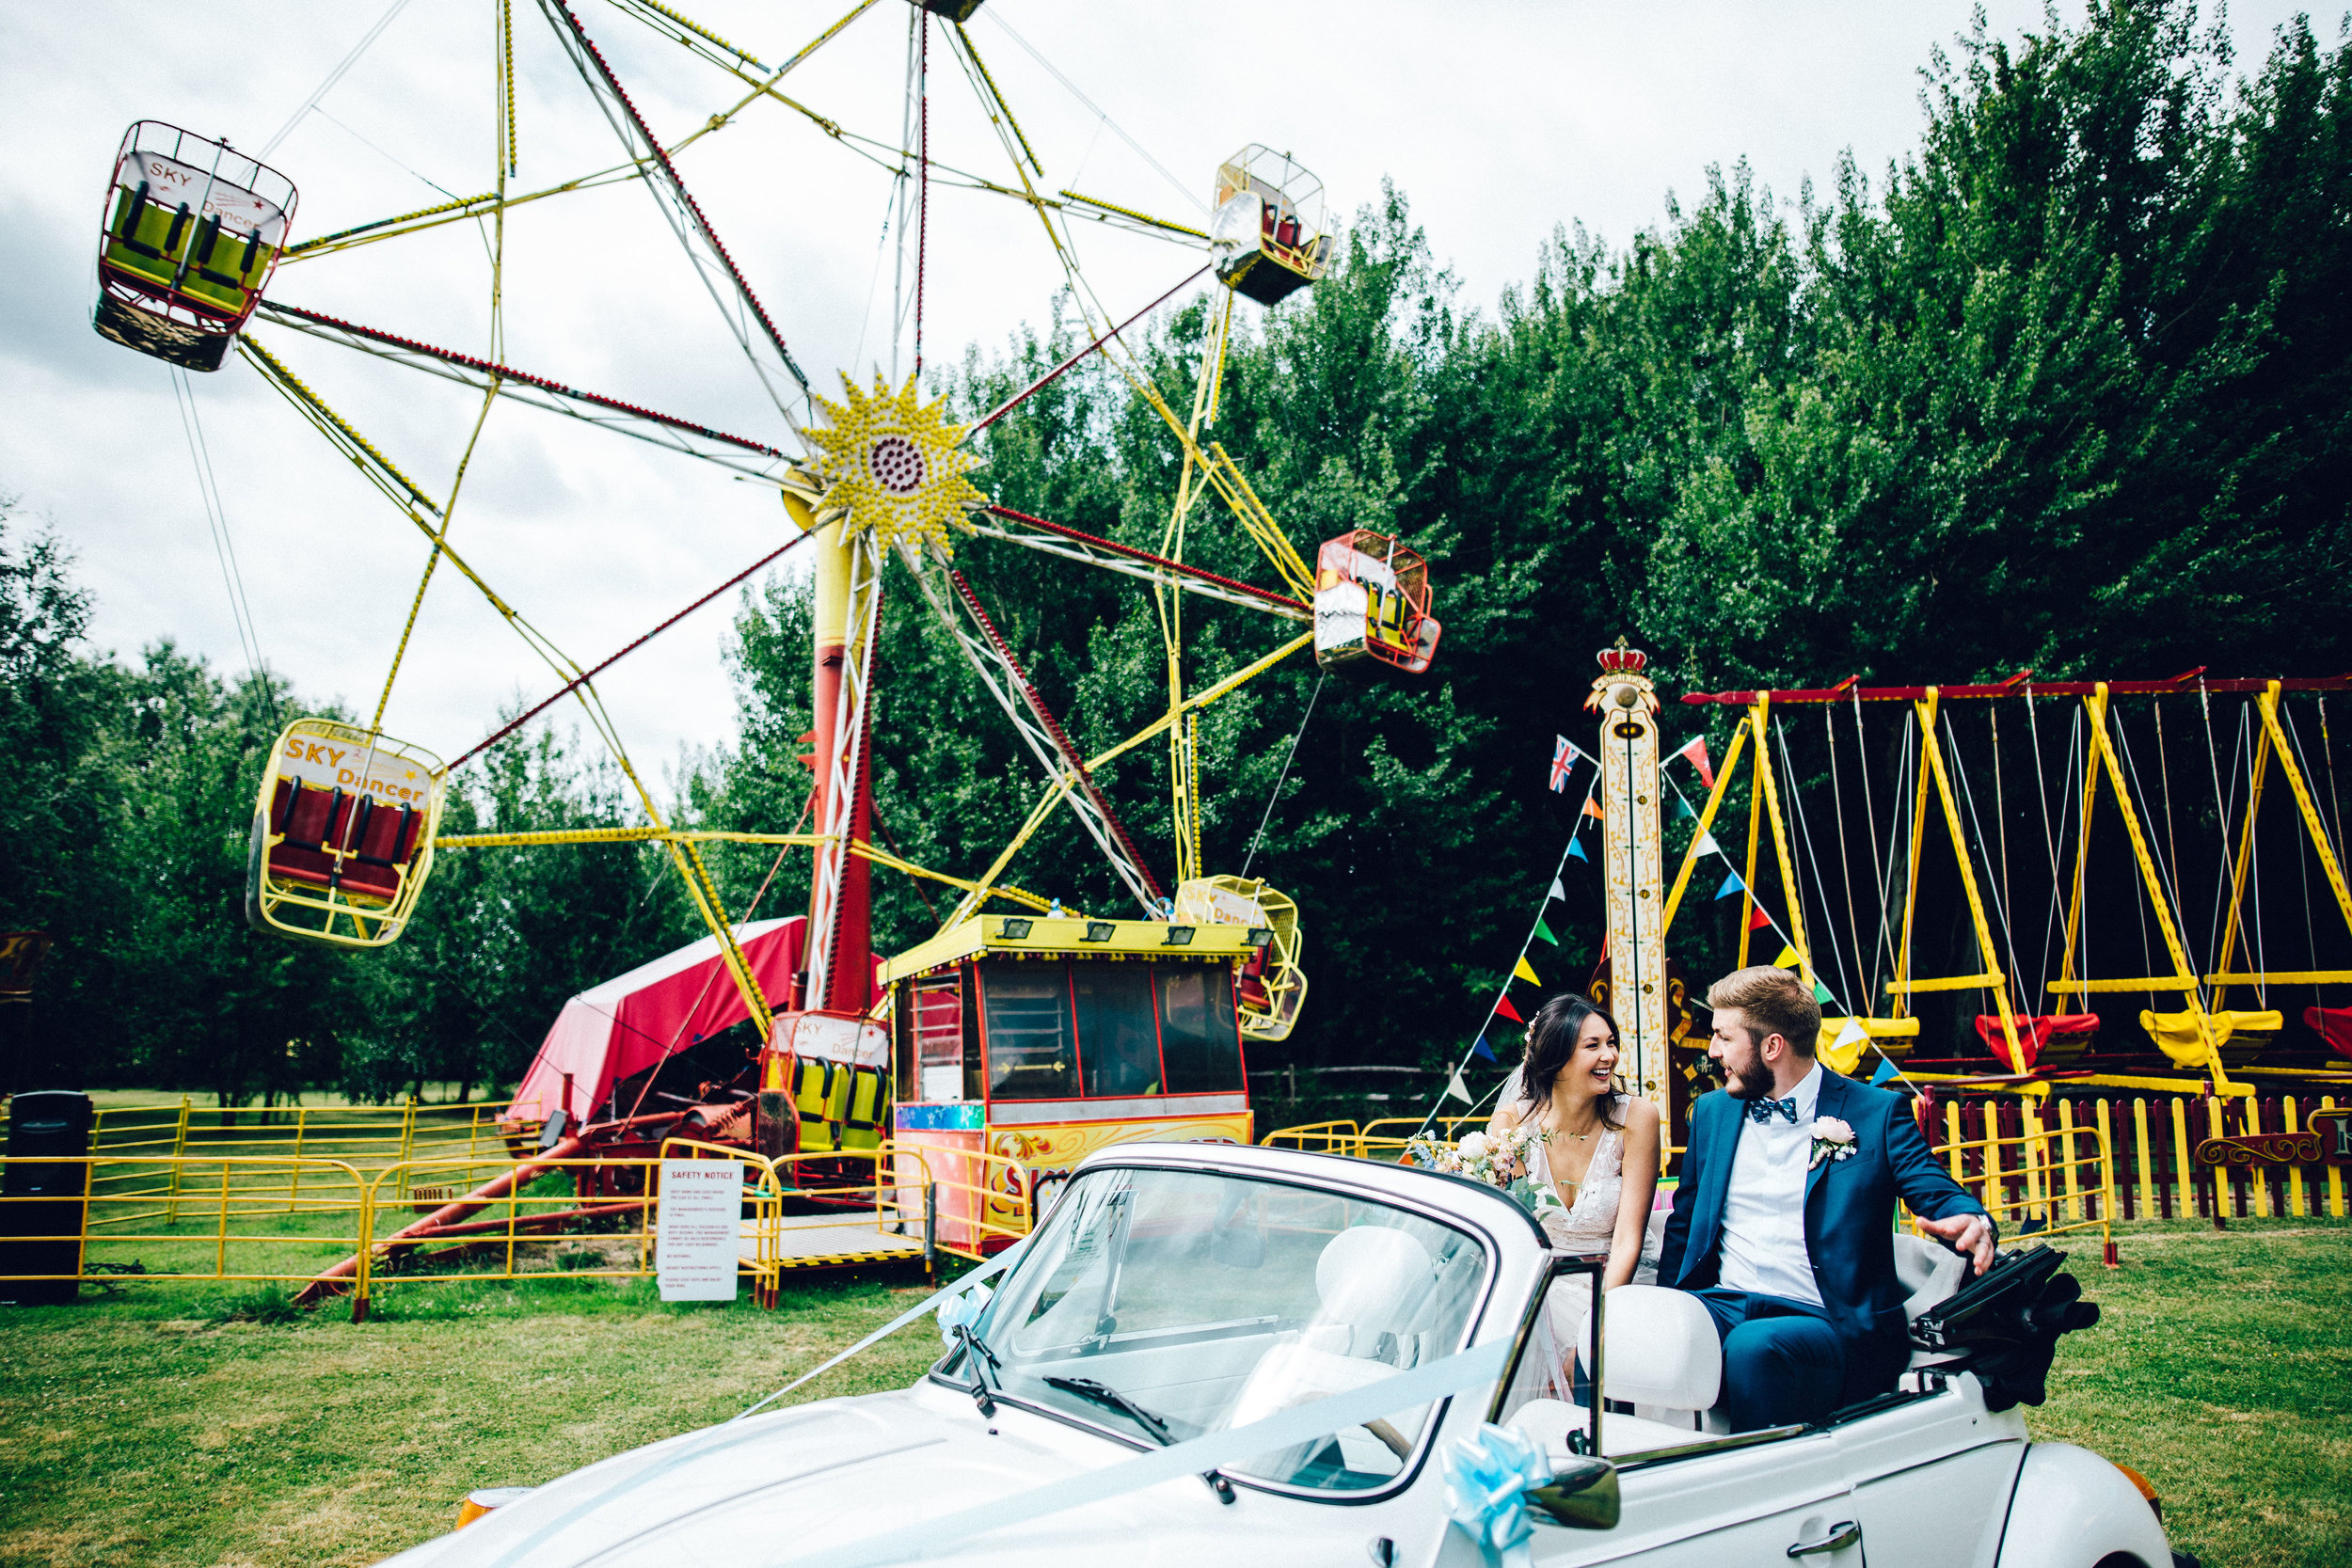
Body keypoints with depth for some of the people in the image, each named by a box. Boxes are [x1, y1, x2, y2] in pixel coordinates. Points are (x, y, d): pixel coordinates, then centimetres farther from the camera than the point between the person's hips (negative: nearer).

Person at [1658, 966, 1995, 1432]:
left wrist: (1973, 1223, -27)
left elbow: (1939, 1195, -2)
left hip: (1830, 1322, -4)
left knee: (1753, 1346, -37)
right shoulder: (1712, 1112, 17)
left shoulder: (1877, 1113, 4)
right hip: (1723, 1306, 4)